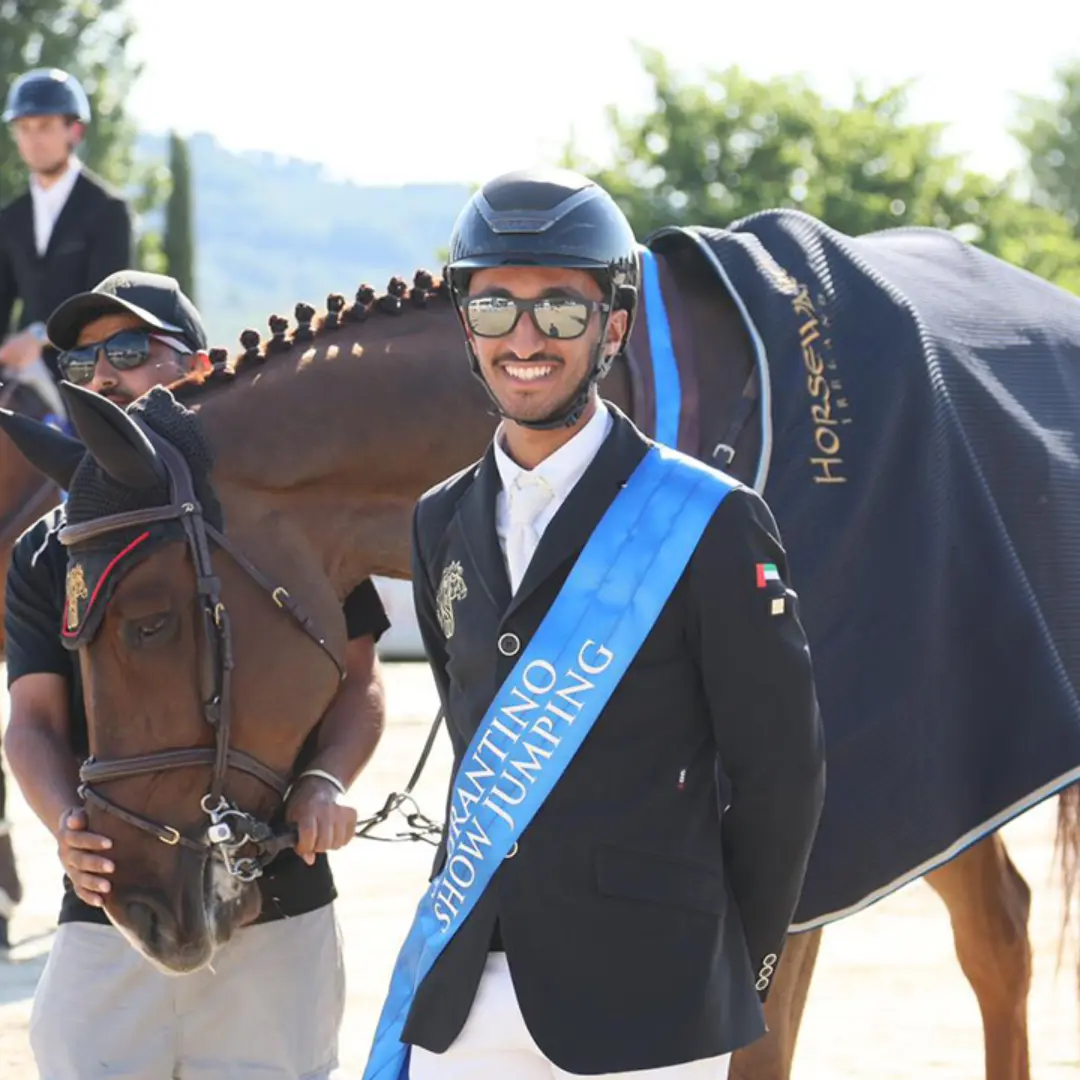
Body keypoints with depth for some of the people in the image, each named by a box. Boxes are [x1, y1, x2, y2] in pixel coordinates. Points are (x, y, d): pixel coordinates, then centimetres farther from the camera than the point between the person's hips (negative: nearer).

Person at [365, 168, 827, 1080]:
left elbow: (780, 774, -4)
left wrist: (736, 977, 2)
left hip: (639, 1006, -5)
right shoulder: (444, 524, 11)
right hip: (463, 1004, 5)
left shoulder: (713, 525, -7)